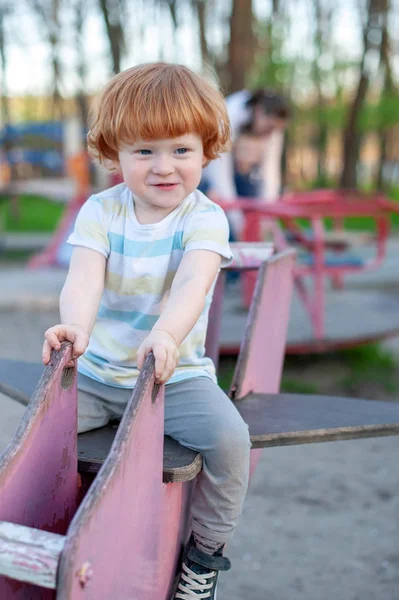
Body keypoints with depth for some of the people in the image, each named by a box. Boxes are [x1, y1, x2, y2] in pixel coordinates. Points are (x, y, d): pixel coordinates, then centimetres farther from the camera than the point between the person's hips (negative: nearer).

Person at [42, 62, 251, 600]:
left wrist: (167, 333, -49)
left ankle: (206, 547, 4)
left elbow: (193, 284, -27)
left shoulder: (205, 218, -9)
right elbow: (84, 278, -19)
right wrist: (75, 324, -43)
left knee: (229, 436, -23)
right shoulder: (100, 212, -3)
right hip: (98, 372, 2)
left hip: (178, 373, -2)